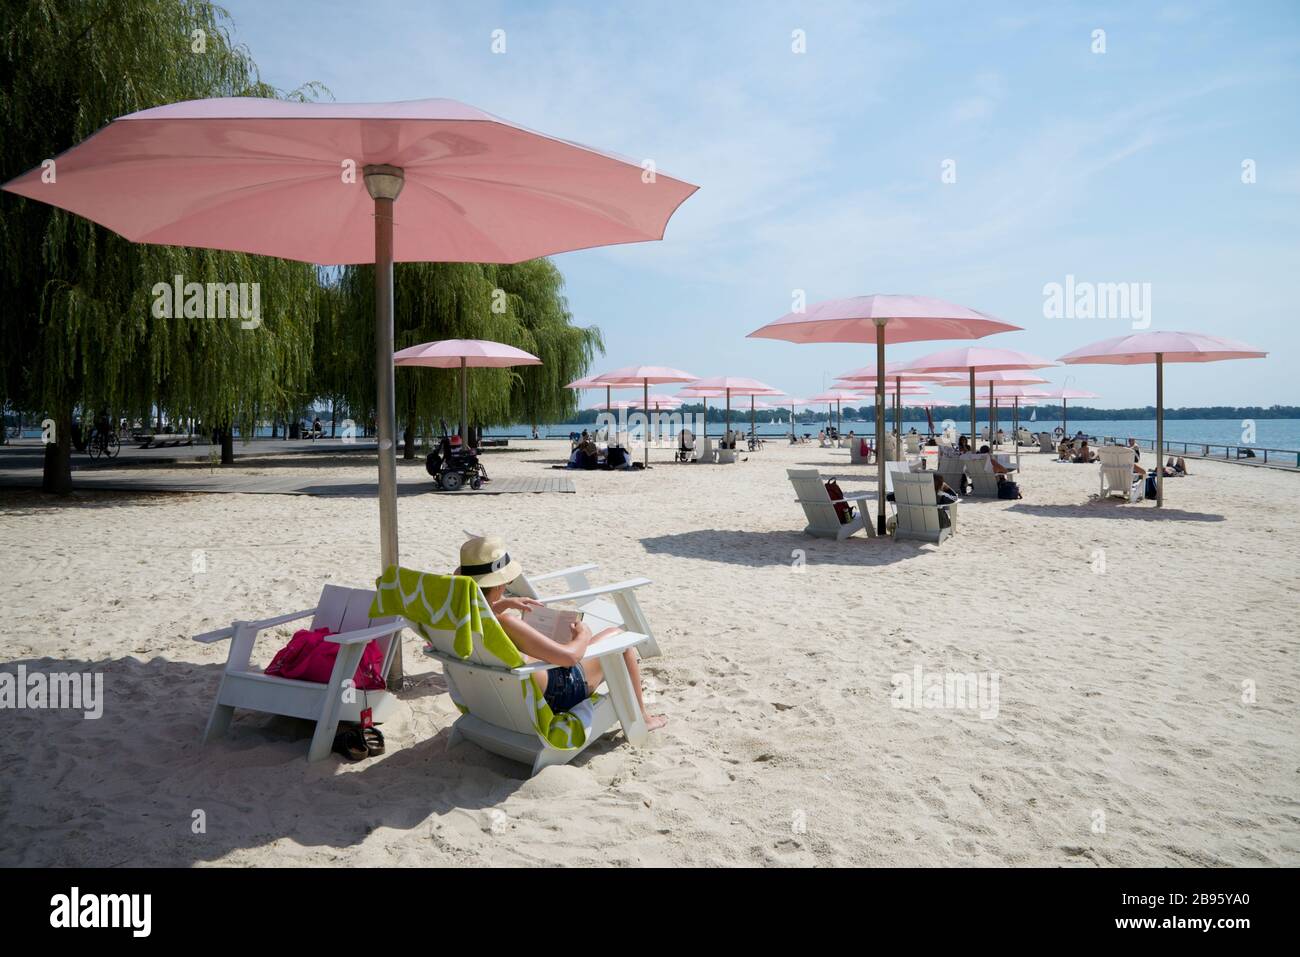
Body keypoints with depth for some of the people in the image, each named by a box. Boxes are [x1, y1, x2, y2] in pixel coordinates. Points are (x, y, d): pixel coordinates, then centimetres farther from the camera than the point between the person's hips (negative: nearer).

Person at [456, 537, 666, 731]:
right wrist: (583, 635, -16)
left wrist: (503, 604, 6)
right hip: (554, 696, -8)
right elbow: (569, 656, -36)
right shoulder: (505, 623, -39)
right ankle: (640, 716, 23)